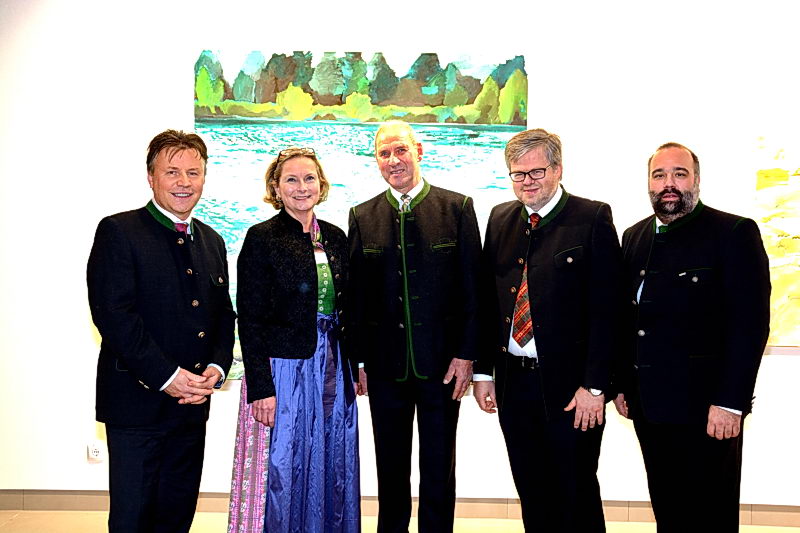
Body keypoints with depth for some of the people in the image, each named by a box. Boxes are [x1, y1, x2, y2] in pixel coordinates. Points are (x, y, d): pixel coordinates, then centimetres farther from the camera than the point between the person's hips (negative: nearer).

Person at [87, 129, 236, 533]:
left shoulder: (211, 241, 14)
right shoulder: (118, 232, -7)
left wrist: (217, 368, -3)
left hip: (193, 406, 6)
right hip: (137, 403, -6)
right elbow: (113, 314, -16)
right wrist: (166, 376, -19)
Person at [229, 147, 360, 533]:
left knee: (331, 470, 14)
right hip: (283, 370, -5)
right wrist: (261, 388, -16)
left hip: (332, 370, 5)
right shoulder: (261, 238, -7)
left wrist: (352, 369, 10)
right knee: (282, 472, 6)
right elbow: (250, 319, -10)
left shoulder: (335, 237, 8)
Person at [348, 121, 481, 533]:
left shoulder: (457, 208, -1)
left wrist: (466, 354, -8)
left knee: (439, 470, 10)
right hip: (385, 366, 2)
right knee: (390, 469, 14)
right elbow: (355, 294, 5)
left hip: (442, 362, -1)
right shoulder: (362, 216, 5)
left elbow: (472, 286, -3)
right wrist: (357, 359, 2)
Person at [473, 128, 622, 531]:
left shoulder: (593, 218, -7)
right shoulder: (500, 219, 9)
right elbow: (486, 301, 11)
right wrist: (484, 371, 7)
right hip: (513, 381, 5)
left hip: (569, 384, -5)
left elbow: (605, 308, -11)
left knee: (577, 499, 8)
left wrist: (594, 386, -14)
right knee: (531, 497, 16)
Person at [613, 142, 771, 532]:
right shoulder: (634, 237, 12)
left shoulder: (734, 233, -7)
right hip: (648, 404, 6)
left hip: (705, 408, -5)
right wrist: (622, 383, 11)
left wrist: (730, 403, -17)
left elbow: (750, 324, -13)